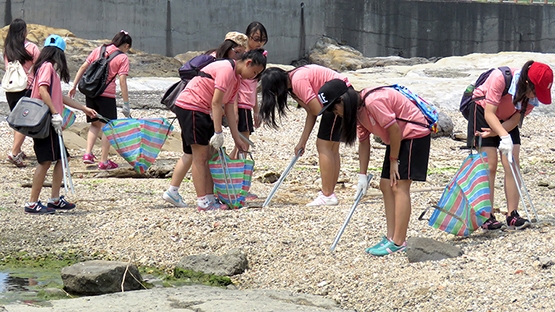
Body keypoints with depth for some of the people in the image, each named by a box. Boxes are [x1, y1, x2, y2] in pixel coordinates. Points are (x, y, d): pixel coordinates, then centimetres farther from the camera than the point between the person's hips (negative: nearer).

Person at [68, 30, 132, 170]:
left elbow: (83, 67, 8)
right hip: (107, 94, -5)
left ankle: (88, 153, 5)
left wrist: (74, 86, 13)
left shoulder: (98, 50, 11)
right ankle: (104, 161, 7)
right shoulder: (123, 58, -3)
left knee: (95, 123, 20)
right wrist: (126, 104, -8)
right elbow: (122, 81, -10)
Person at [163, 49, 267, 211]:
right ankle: (203, 202, -4)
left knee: (208, 155, 9)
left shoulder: (236, 77, 13)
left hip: (202, 112, 10)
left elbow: (229, 108, 12)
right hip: (190, 107, -10)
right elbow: (216, 102, -21)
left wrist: (237, 138, 10)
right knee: (200, 155, -7)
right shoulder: (226, 69, -18)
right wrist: (218, 133, -22)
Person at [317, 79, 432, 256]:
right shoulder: (357, 109, 4)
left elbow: (394, 128, -23)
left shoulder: (373, 101, -27)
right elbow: (364, 142, 9)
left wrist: (394, 160, -13)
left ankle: (398, 242, -13)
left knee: (399, 186, -13)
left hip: (414, 134, -10)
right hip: (398, 139, 10)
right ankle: (391, 237, 9)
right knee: (386, 185, 7)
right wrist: (362, 175, 8)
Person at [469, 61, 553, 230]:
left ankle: (512, 215, -5)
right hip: (482, 112, -5)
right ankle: (486, 216, -8)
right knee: (490, 165, -12)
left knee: (513, 165, -8)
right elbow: (489, 114, -31)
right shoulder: (501, 78, -34)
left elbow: (515, 120, -14)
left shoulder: (534, 94, -19)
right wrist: (504, 136, -43)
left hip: (507, 119, 5)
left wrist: (494, 132, -28)